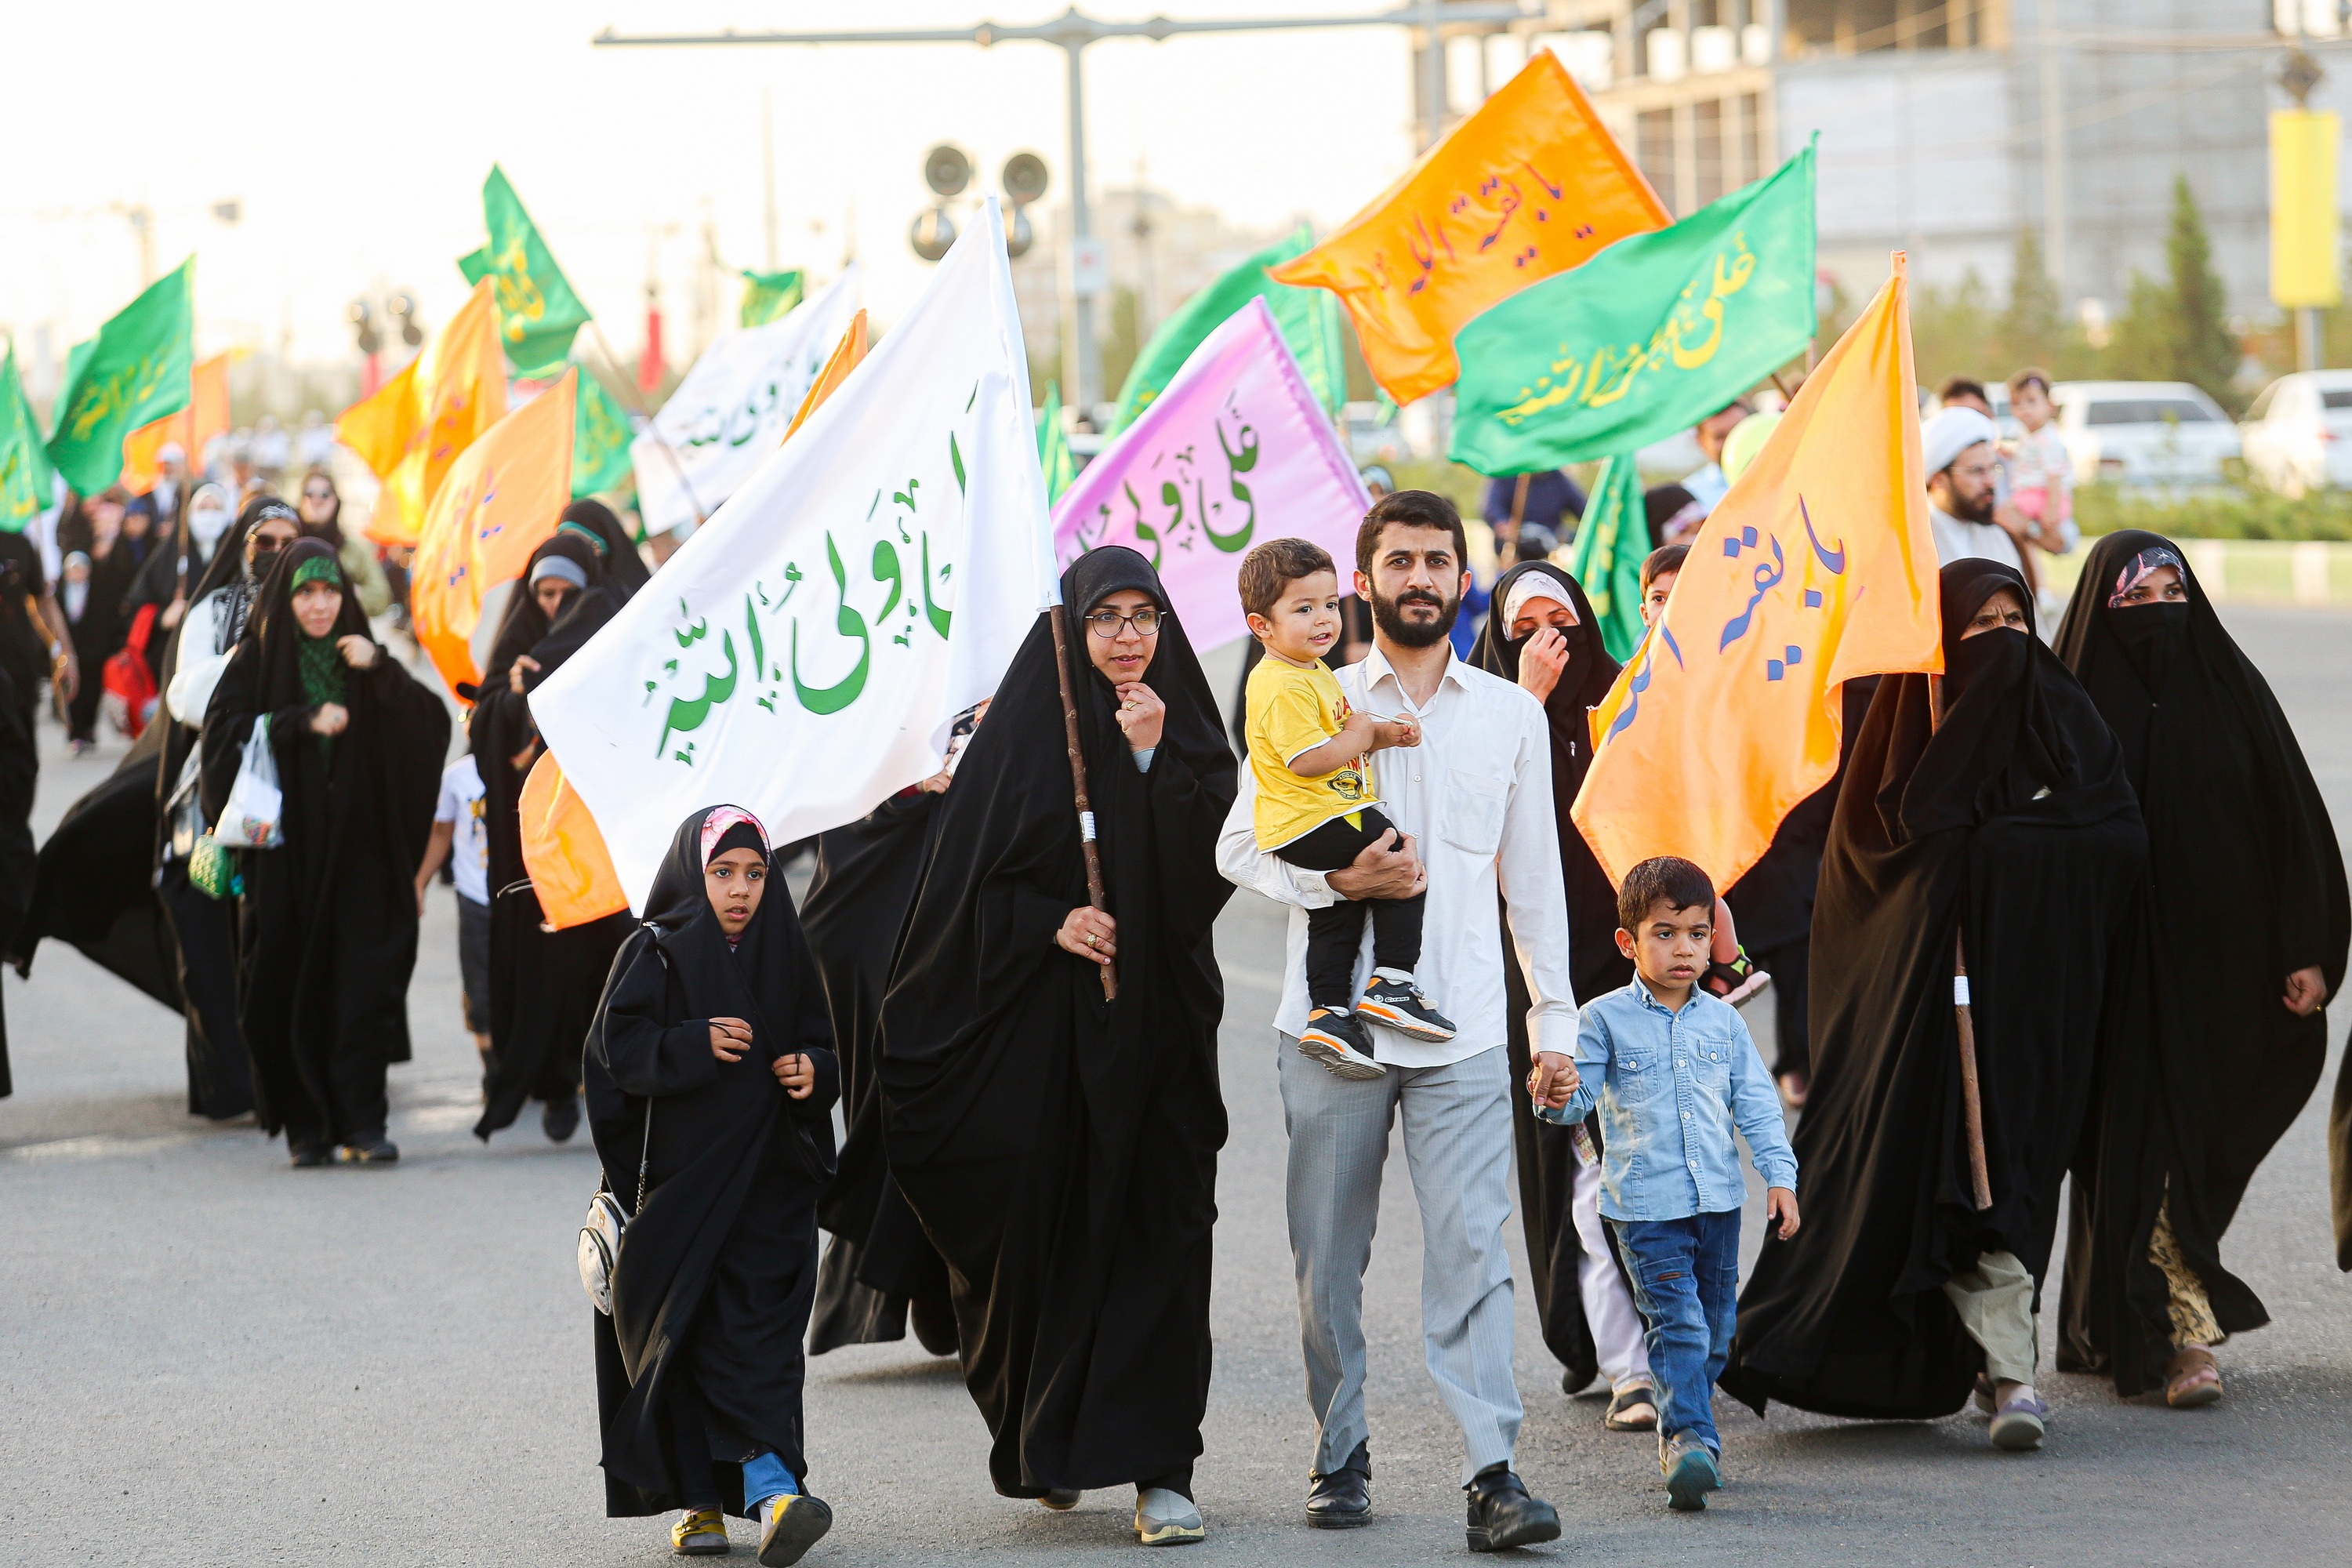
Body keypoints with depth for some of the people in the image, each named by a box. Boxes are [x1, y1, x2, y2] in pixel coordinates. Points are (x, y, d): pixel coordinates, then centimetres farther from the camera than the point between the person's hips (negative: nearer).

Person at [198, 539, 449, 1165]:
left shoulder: (360, 658, 11)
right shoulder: (256, 661, 5)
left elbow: (431, 725, 1)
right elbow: (222, 732, -9)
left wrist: (380, 671, -13)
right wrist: (301, 722, -17)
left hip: (357, 850, 1)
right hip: (284, 849, -1)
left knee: (362, 983, -8)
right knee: (293, 988, -2)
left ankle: (362, 1123, -10)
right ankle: (305, 1125, 5)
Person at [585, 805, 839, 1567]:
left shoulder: (784, 956, 10)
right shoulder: (654, 954, 0)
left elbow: (818, 1043, 17)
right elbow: (618, 1046, -8)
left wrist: (814, 1072, -4)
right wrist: (694, 1047, -21)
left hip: (768, 1183, 2)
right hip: (677, 1180, -2)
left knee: (758, 1334, -9)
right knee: (681, 1337, -1)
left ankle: (769, 1489, -17)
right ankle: (695, 1501, 8)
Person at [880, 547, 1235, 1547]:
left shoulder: (1187, 735, 6)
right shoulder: (1023, 733, 2)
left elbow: (1207, 877, -8)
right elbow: (969, 884, 1)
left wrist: (1155, 761, -15)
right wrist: (1051, 920, -14)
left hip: (1156, 1023, 1)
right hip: (1038, 1028, -1)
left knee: (1157, 1238, -7)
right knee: (1043, 1230, 3)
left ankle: (1159, 1468, -7)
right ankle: (1045, 1443, 25)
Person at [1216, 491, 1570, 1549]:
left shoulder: (1513, 716, 11)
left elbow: (1533, 877, 15)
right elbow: (1239, 846, 4)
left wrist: (1554, 1017, 12)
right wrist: (1337, 881, -13)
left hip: (1464, 1031, 0)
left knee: (1471, 1248, -11)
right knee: (1329, 1259, 4)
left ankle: (1492, 1473, -15)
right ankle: (1341, 1455, 17)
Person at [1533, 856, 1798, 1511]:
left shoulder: (1722, 1022, 8)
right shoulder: (1606, 1020, -2)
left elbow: (1756, 1105, 12)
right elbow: (1579, 1098, -6)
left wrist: (1780, 1175, 4)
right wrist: (1557, 1097, -29)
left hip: (1718, 1200, 4)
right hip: (1645, 1204, -4)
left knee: (1714, 1327, 12)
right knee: (1677, 1322, -16)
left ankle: (1682, 1428, 29)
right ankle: (1691, 1439, -21)